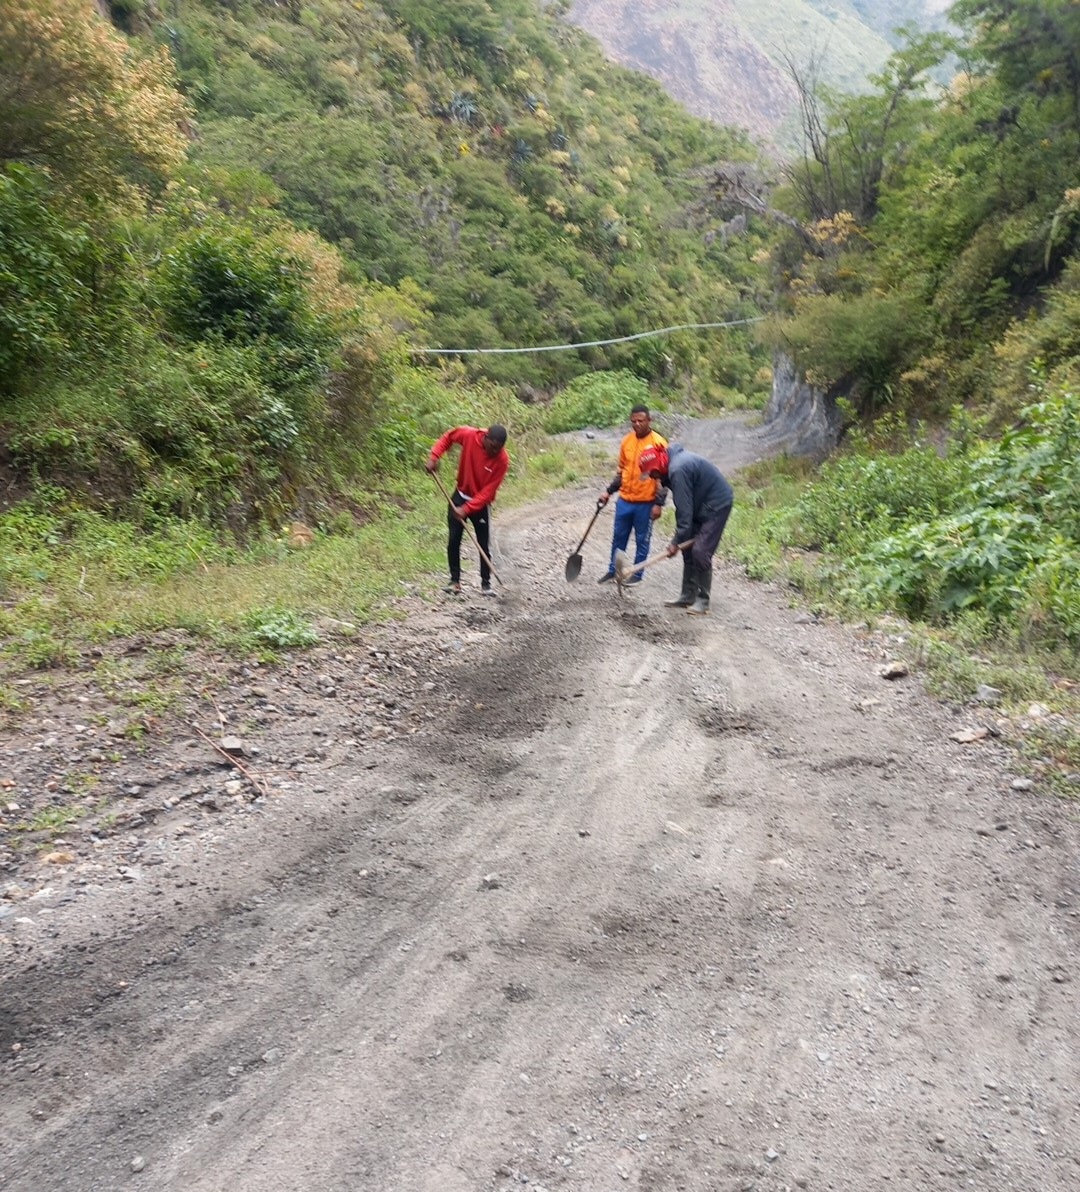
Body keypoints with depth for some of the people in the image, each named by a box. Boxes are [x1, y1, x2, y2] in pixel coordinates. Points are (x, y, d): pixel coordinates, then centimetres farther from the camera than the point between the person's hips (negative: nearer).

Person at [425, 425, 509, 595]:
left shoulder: (502, 460, -25)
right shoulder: (469, 435, -20)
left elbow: (488, 491, -23)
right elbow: (448, 437, 1)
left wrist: (467, 509, -28)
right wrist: (434, 456, -12)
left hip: (481, 503, -2)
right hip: (460, 496, 2)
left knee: (484, 544, 1)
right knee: (453, 541, 2)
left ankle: (486, 582, 13)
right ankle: (455, 579, 13)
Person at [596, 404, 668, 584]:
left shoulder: (658, 443, -11)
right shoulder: (626, 441, 5)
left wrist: (659, 503, -13)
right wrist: (609, 491, 10)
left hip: (646, 503, -5)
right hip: (624, 500, 5)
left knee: (642, 540, 8)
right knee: (618, 537, 13)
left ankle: (637, 574, 21)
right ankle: (613, 570, 25)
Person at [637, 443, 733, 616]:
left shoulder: (678, 470, -26)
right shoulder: (674, 461, 4)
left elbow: (684, 509, -25)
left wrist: (677, 541, -20)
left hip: (717, 505, -10)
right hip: (703, 505, 10)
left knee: (700, 552, -11)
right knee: (689, 549, 10)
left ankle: (702, 600, -1)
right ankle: (688, 595, 17)